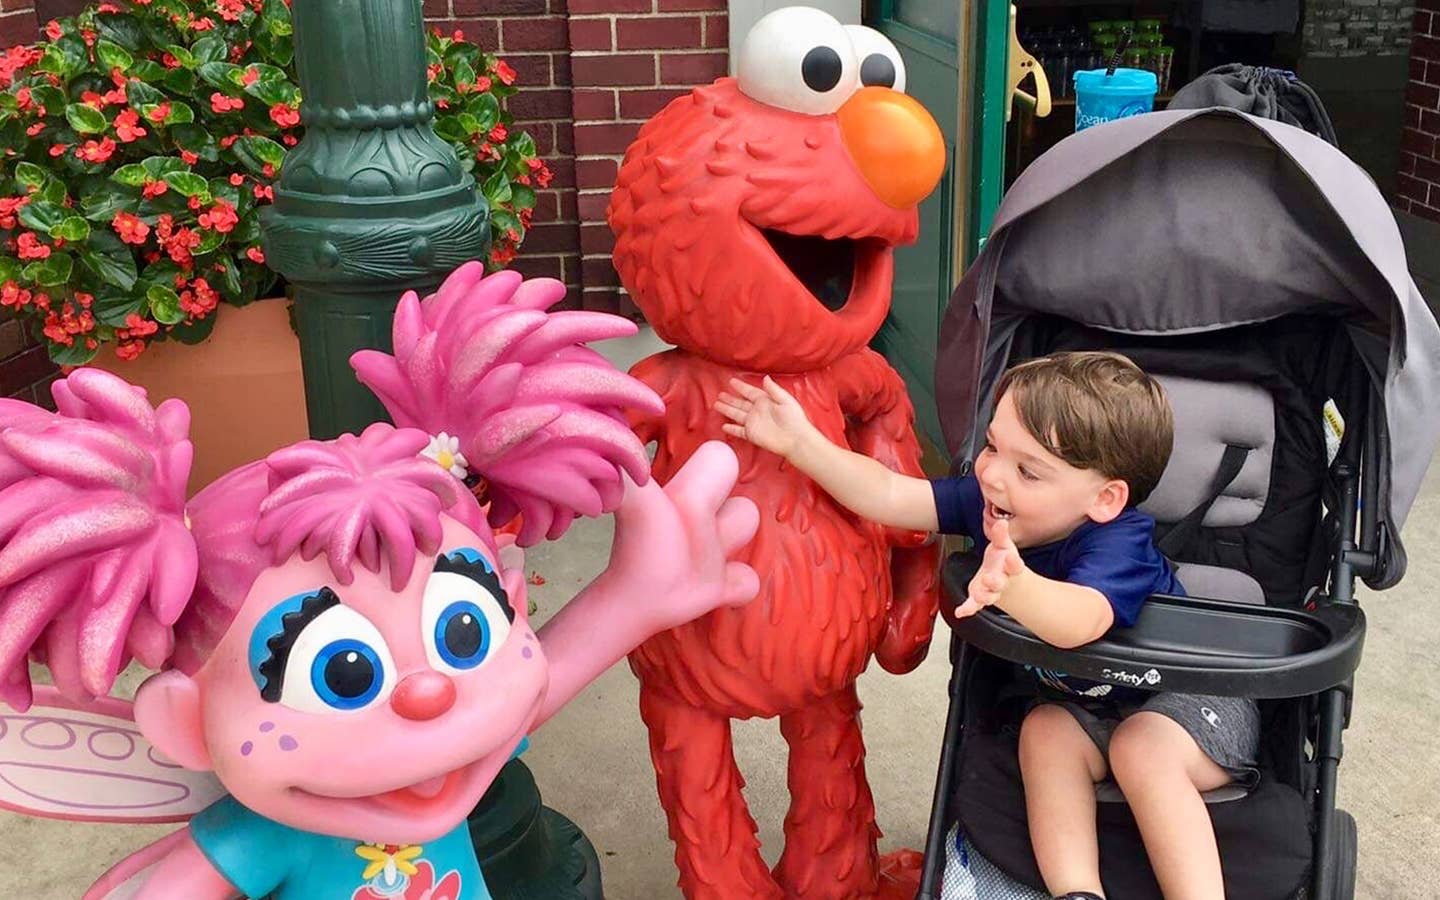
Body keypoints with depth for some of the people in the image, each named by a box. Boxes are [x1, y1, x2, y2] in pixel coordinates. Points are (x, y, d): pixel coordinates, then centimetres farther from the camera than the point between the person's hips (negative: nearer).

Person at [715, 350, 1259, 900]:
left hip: (1193, 696, -6)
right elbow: (890, 497, -16)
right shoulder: (988, 501, -15)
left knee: (1142, 747, -33)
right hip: (1090, 704, 6)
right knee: (1044, 730, -22)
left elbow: (1082, 620, -57)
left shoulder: (1115, 544, -36)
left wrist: (1016, 586, -78)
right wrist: (800, 441, -24)